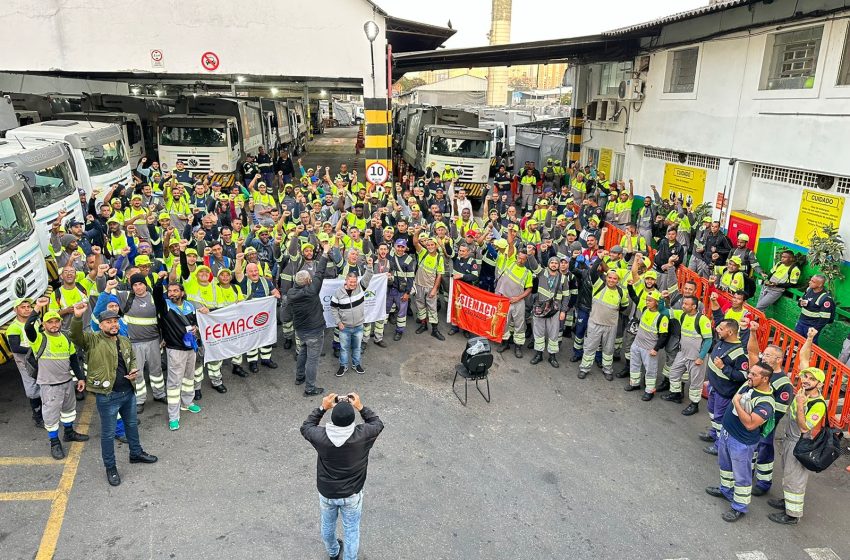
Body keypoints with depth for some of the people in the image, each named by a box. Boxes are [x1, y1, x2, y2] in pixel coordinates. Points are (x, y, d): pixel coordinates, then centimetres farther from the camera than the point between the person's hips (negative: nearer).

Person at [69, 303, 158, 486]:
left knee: (132, 424, 24)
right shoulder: (92, 340, -10)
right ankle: (110, 467, 24)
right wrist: (77, 317, -47)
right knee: (108, 433, 7)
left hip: (128, 392, 6)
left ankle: (136, 453, 45)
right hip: (107, 396, -6)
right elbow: (76, 335, -30)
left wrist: (134, 370, 2)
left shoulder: (125, 341, 8)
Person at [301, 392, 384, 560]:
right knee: (351, 531, 20)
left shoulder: (321, 436, -26)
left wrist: (322, 408, -4)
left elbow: (305, 427, -2)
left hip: (326, 493, 2)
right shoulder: (362, 435, -28)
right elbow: (378, 424, -6)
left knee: (328, 525, 30)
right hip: (352, 494, -2)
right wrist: (360, 407, -6)